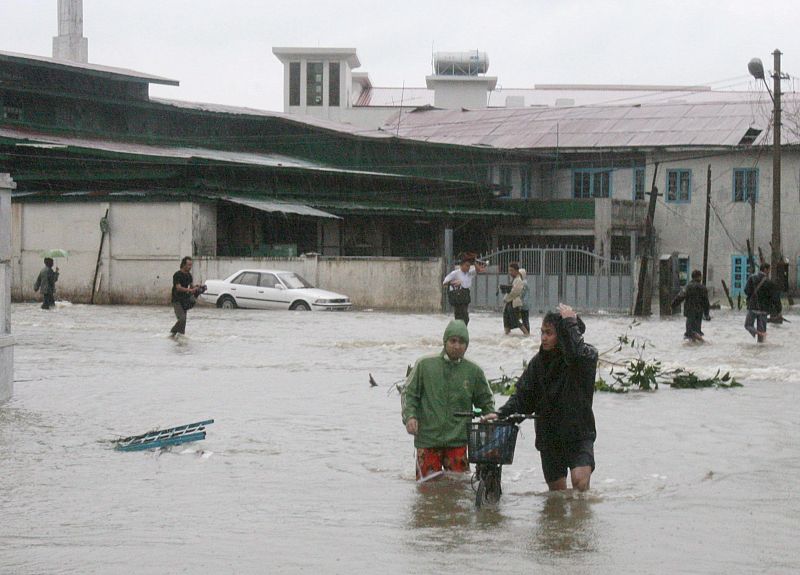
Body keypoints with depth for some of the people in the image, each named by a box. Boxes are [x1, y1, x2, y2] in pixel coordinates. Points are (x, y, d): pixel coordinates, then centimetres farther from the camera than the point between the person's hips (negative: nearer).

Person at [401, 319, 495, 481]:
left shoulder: (473, 371, 7)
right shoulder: (425, 365, 4)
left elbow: (486, 402, 18)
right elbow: (409, 393, 7)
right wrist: (409, 416, -9)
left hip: (458, 442, 1)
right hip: (427, 439, -1)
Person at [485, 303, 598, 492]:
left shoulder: (588, 355, -9)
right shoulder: (539, 361, 4)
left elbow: (577, 354, -34)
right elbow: (524, 395, 3)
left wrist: (570, 322, -23)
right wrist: (502, 413, -12)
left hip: (579, 435, -5)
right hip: (549, 437, 5)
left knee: (580, 480, -25)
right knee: (556, 490, 11)